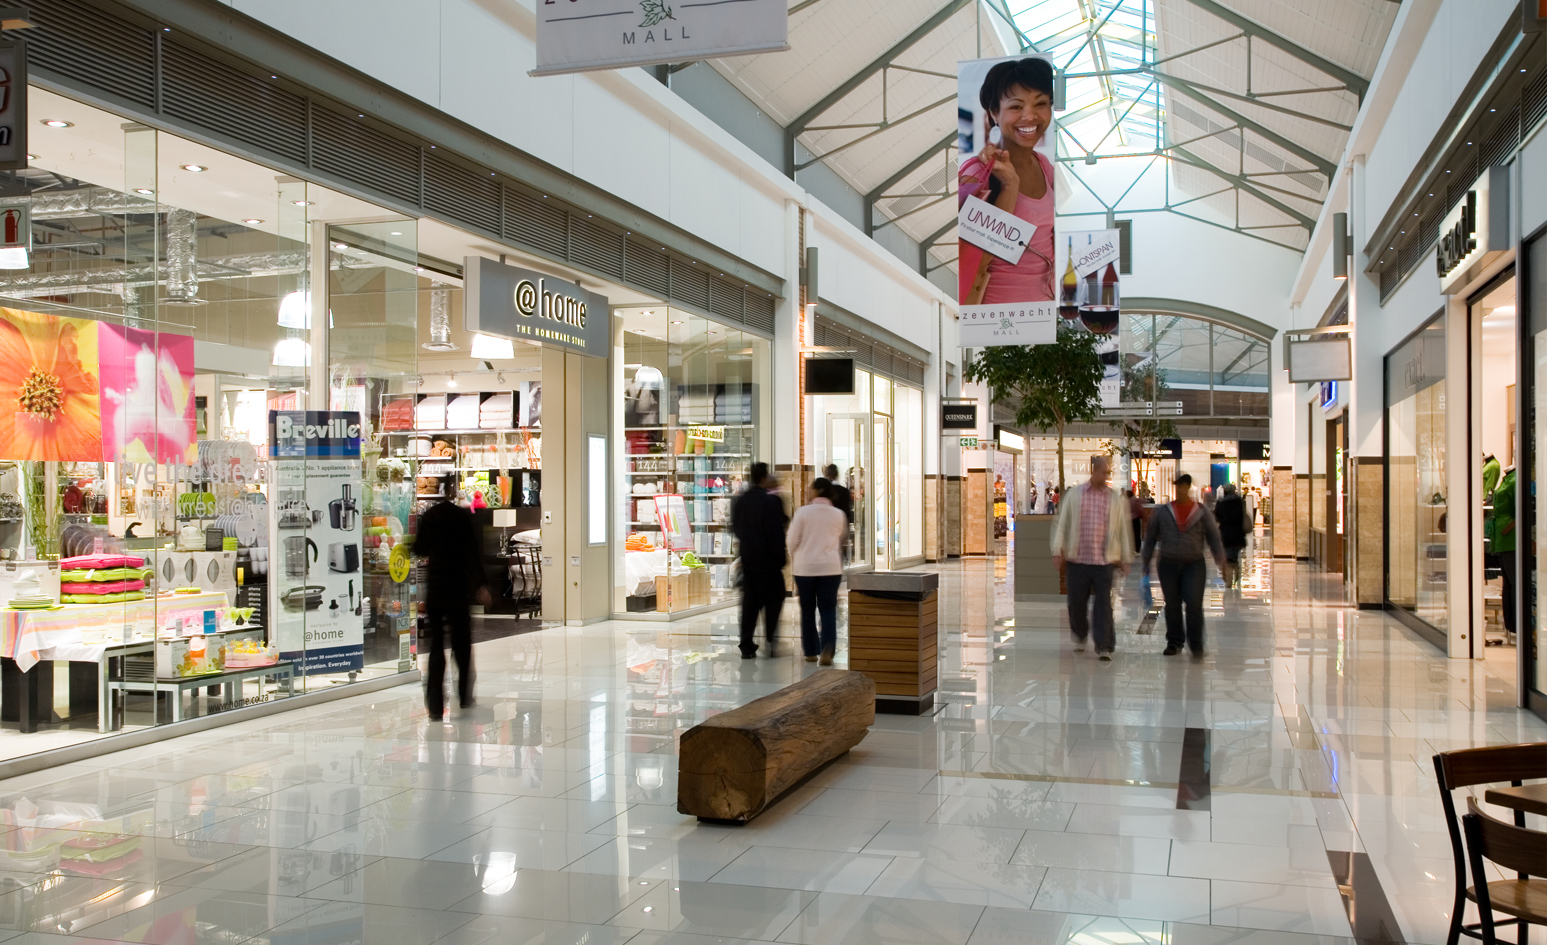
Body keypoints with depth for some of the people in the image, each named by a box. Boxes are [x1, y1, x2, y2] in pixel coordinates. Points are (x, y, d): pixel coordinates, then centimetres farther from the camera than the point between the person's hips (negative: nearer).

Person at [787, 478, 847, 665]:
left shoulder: (803, 512, -6)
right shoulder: (838, 514, 2)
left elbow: (792, 541, -1)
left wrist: (794, 561, 14)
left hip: (805, 566, -1)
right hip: (831, 567, 1)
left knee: (808, 610, 11)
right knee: (828, 609, 2)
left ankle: (811, 652, 15)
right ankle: (827, 650, -16)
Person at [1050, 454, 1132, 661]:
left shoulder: (1116, 498, 6)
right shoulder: (1074, 494, 5)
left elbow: (1123, 529, 10)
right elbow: (1062, 523, 5)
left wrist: (1125, 558, 9)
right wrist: (1058, 551, 0)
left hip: (1104, 560, 0)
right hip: (1078, 559, 1)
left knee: (1104, 604, -5)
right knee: (1076, 602, 8)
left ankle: (1104, 647, -2)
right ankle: (1080, 635, 33)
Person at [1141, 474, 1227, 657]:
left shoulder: (1202, 512, 3)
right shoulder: (1162, 512, 7)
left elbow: (1214, 537, 4)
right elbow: (1151, 537, 13)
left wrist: (1221, 561, -5)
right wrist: (1146, 562, 12)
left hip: (1194, 564, -2)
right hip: (1168, 564, 2)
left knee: (1194, 604, -11)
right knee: (1172, 605, 7)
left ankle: (1196, 644, -2)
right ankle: (1174, 642, 20)